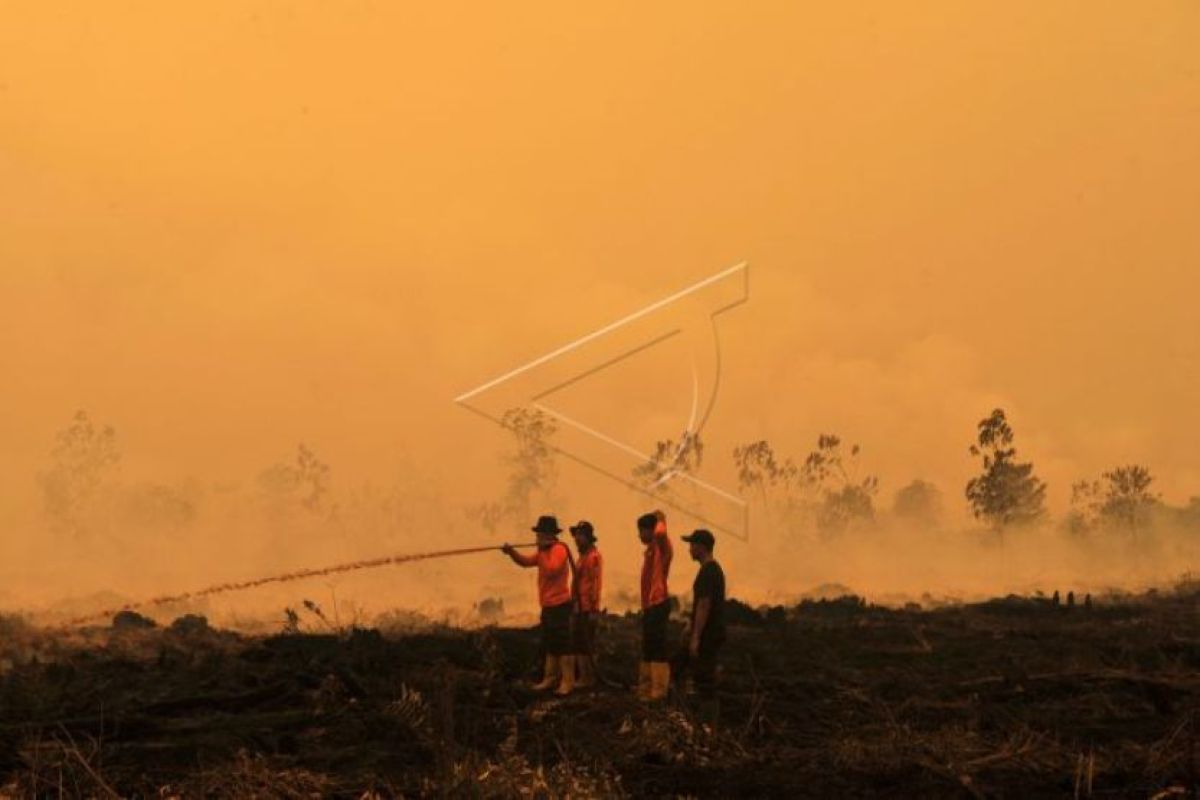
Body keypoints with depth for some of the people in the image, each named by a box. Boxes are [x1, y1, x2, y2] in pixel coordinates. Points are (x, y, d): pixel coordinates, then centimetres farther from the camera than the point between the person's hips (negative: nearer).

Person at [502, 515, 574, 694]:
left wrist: (542, 551, -17)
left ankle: (567, 681, -8)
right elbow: (526, 561, 12)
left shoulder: (559, 550, -12)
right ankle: (550, 678, 22)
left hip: (559, 605, -10)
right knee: (549, 645, 15)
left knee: (562, 644, -9)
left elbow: (551, 570, -25)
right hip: (548, 605, 10)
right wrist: (511, 552, -3)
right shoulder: (544, 552, 17)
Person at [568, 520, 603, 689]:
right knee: (577, 642, 13)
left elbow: (596, 583, -19)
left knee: (587, 644, -6)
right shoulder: (582, 556, 17)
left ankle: (588, 678, -1)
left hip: (588, 609, -10)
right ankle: (580, 676, 19)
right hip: (579, 608, 10)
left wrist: (593, 609, -23)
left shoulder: (594, 556, -13)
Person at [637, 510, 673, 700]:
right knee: (647, 648, 16)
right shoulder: (650, 550, 18)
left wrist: (661, 519, -16)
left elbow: (660, 533, -34)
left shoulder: (661, 547, -10)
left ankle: (658, 691, -7)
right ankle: (646, 689, 24)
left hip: (658, 604, -10)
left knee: (657, 648, -9)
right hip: (649, 605, 10)